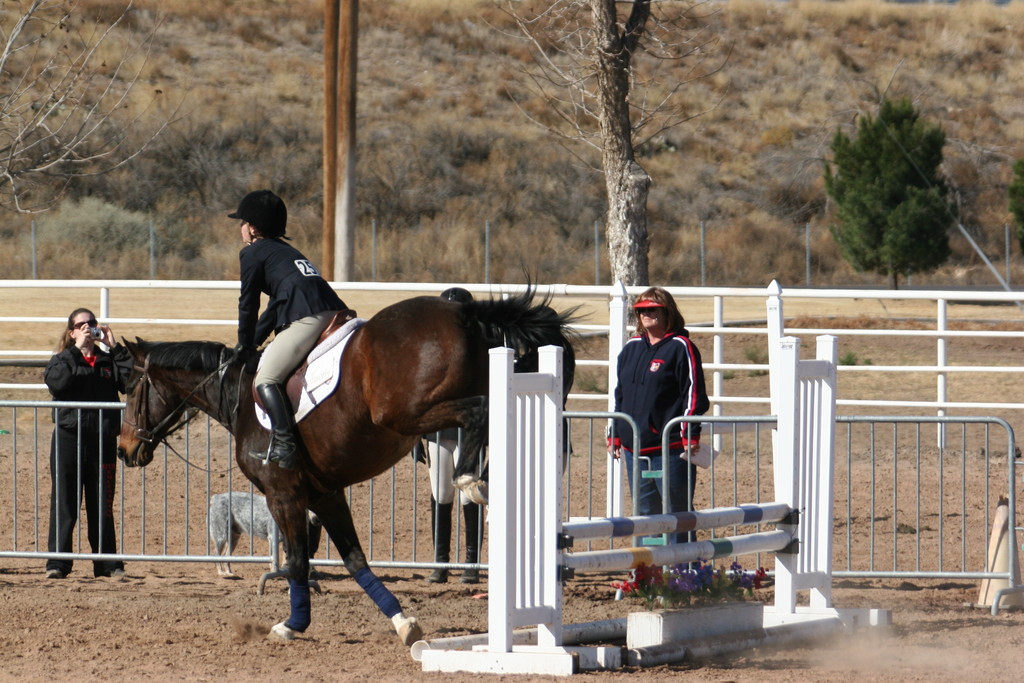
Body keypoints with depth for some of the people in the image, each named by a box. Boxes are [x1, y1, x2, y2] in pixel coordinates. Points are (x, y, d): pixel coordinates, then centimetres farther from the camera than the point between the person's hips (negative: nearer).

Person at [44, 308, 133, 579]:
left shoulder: (109, 360, 11)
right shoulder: (63, 360, 7)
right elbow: (55, 381, -15)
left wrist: (115, 347, -7)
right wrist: (77, 349, -15)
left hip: (103, 441, 2)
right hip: (69, 438, -2)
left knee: (102, 506, 6)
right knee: (64, 505, -1)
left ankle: (107, 563, 12)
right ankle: (57, 563, 2)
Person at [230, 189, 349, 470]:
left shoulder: (252, 253, 7)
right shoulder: (286, 250, 32)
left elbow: (248, 303, 7)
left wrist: (245, 345, 19)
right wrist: (255, 340, 37)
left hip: (307, 317, -9)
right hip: (334, 310, 9)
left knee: (266, 379, -10)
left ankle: (283, 443, -24)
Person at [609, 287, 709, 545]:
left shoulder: (680, 348, -5)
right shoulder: (631, 348, 14)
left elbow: (694, 394, -8)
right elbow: (620, 395, 21)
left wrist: (690, 434, -16)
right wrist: (615, 435, 17)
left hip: (671, 449, -6)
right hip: (634, 450, 6)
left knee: (678, 512, -1)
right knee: (645, 513, 10)